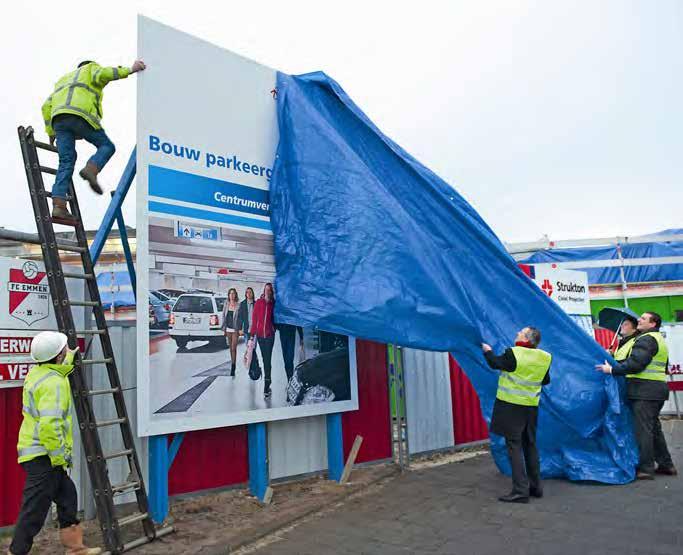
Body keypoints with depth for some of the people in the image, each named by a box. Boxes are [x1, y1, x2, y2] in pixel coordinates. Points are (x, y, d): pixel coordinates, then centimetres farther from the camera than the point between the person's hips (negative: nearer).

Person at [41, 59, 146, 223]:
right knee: (106, 146, 11)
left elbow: (47, 106, 28)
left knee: (66, 163, 0)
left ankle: (59, 207, -15)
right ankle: (90, 171, -20)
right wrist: (130, 70, -3)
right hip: (79, 116, -6)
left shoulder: (63, 81, 42)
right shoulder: (92, 68, 26)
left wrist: (50, 132, 23)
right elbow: (103, 74, -2)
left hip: (59, 119, 6)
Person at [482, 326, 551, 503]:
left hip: (511, 405, -6)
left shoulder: (513, 353, -16)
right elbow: (545, 381, 14)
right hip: (531, 407, 6)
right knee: (530, 445, 17)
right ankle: (536, 486, 26)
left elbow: (495, 363, -2)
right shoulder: (544, 357, 2)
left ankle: (520, 490, -3)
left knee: (514, 446, -2)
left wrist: (488, 351, 16)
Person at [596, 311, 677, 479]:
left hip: (645, 390, -11)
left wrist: (612, 369, -18)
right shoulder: (658, 339, 21)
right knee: (654, 428, 18)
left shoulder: (646, 340, -13)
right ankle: (666, 465, 26)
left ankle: (646, 469, -3)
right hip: (658, 388, 11)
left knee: (643, 429, -7)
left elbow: (635, 363, -24)